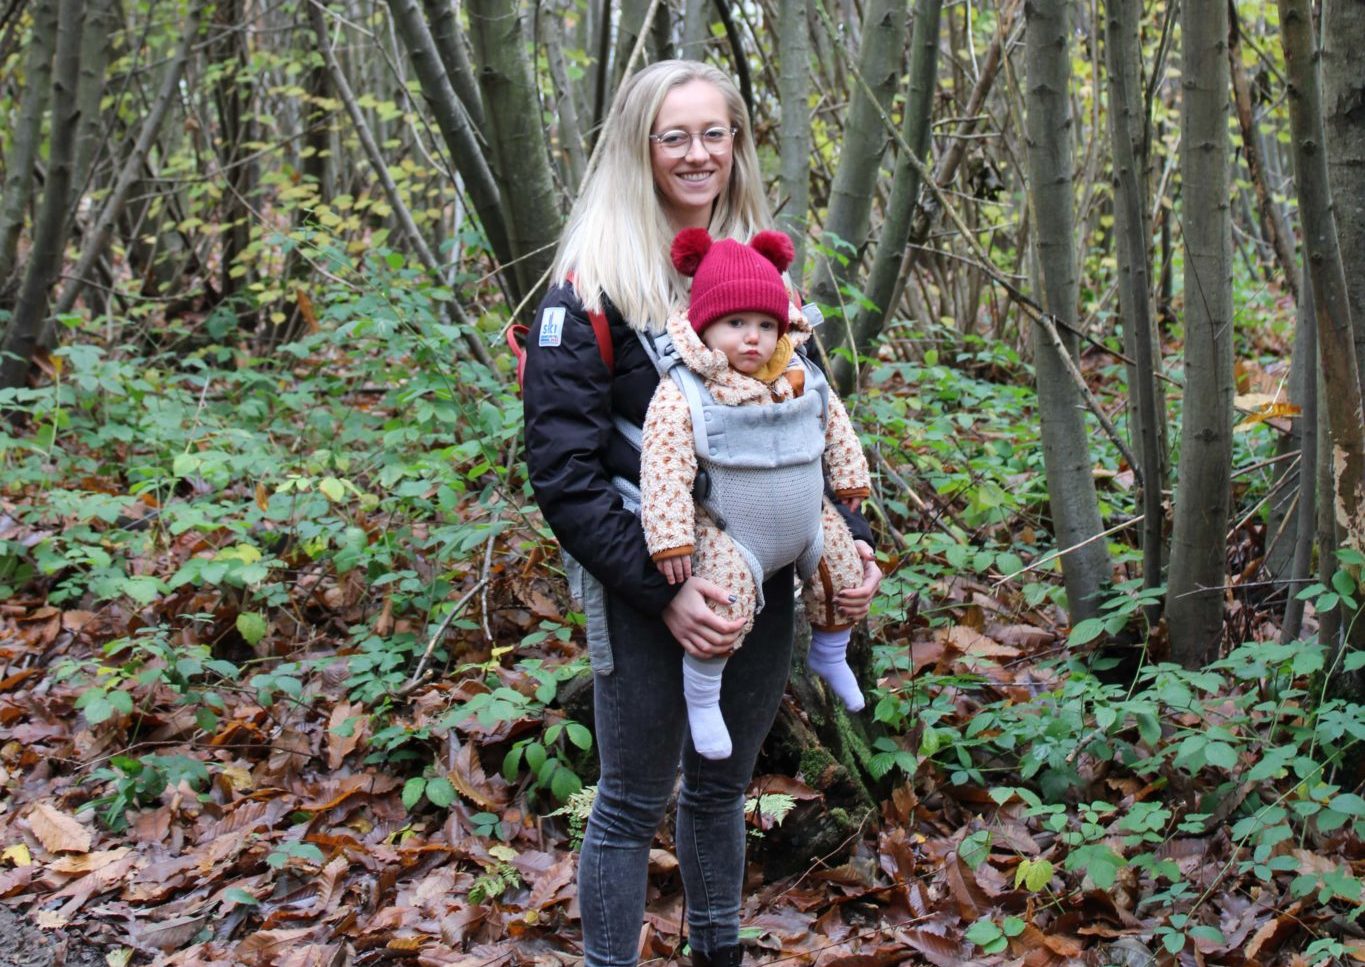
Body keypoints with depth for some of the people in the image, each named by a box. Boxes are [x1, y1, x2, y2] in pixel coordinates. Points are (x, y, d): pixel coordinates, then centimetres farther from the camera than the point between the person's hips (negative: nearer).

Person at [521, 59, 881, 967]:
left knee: (722, 784, 19)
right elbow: (564, 468, -14)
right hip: (649, 587, -5)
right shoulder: (594, 284, -10)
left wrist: (852, 538, 1)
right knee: (634, 801, 4)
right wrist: (661, 589, -21)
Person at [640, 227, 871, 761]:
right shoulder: (683, 394, -22)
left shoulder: (801, 379, -3)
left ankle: (830, 654, 46)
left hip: (808, 525, 6)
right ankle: (701, 694, -2)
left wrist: (851, 476, 19)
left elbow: (835, 426, 14)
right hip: (729, 536, -6)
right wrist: (671, 538, -27)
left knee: (846, 575, 16)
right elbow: (664, 468, -25)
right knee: (723, 605, -25)